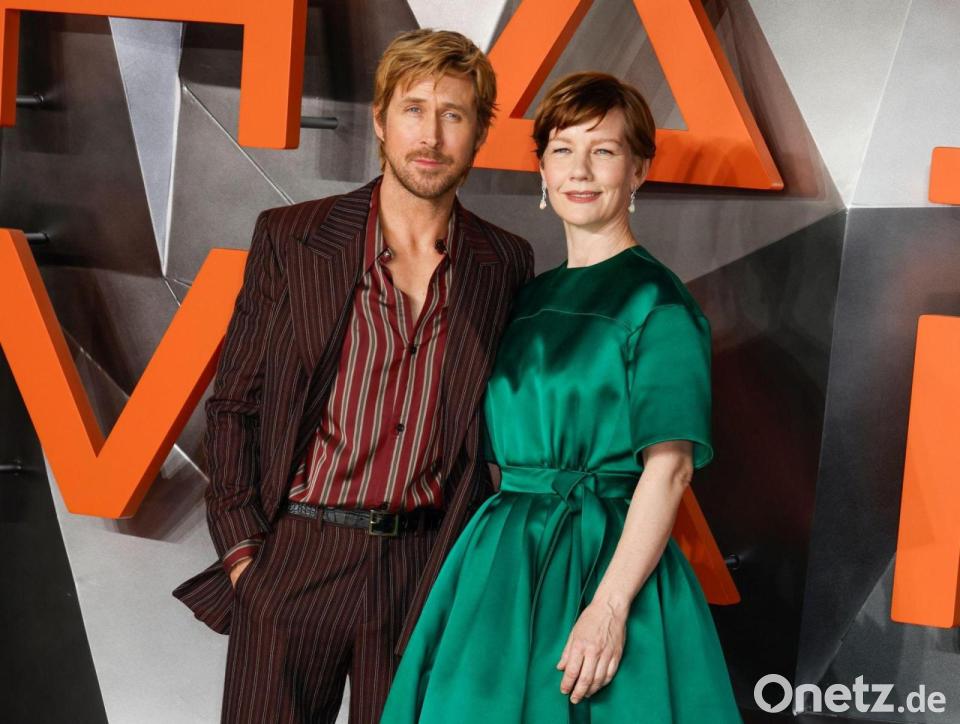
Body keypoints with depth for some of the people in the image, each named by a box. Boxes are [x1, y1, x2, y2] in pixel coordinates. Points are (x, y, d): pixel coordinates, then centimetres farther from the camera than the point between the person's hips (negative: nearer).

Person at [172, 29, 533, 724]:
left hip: (425, 574, 2)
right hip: (293, 557, -1)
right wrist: (241, 548, -5)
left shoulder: (506, 264, 4)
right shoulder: (290, 237, 0)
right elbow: (235, 404, 2)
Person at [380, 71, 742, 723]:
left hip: (607, 562, -6)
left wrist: (611, 605, -22)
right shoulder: (529, 301, 12)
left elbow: (670, 467, -15)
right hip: (504, 563, 6)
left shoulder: (655, 298, -7)